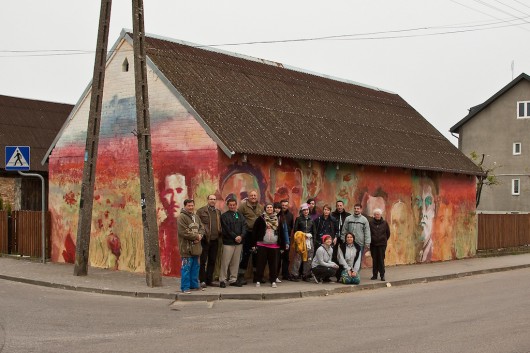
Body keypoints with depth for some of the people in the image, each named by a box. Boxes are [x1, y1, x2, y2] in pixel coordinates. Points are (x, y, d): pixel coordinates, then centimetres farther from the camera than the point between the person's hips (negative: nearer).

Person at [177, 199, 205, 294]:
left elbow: (202, 228, 15)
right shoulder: (182, 217, -10)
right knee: (186, 268, -6)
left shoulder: (196, 217, 16)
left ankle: (194, 285, 25)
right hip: (186, 247, -8)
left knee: (195, 267, 14)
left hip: (196, 247, 8)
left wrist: (200, 236, -7)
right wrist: (196, 236, -11)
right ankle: (185, 287, -1)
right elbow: (184, 232, -18)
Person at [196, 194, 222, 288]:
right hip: (205, 240, -5)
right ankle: (202, 280, 3)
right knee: (203, 261, -2)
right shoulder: (201, 211, -2)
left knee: (212, 261, 9)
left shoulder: (218, 212, 16)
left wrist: (220, 232, 6)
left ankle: (209, 280, 17)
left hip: (215, 240, 5)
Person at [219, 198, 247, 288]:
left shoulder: (240, 215, 14)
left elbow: (244, 226, 5)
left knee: (235, 262, 7)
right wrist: (235, 237, -15)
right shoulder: (224, 216, 0)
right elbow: (227, 229, -9)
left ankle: (233, 279, 13)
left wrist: (241, 236, -11)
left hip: (239, 242, 5)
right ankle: (222, 280, 1)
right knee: (225, 262, -5)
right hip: (228, 242, -5)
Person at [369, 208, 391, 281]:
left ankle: (382, 275, 3)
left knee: (381, 260, -3)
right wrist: (370, 240, 4)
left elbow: (388, 233, 13)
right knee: (374, 260, 5)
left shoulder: (384, 223, 2)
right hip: (373, 244, 0)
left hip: (382, 244, 0)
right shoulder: (371, 223, -2)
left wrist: (385, 240, 11)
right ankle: (374, 275, 13)